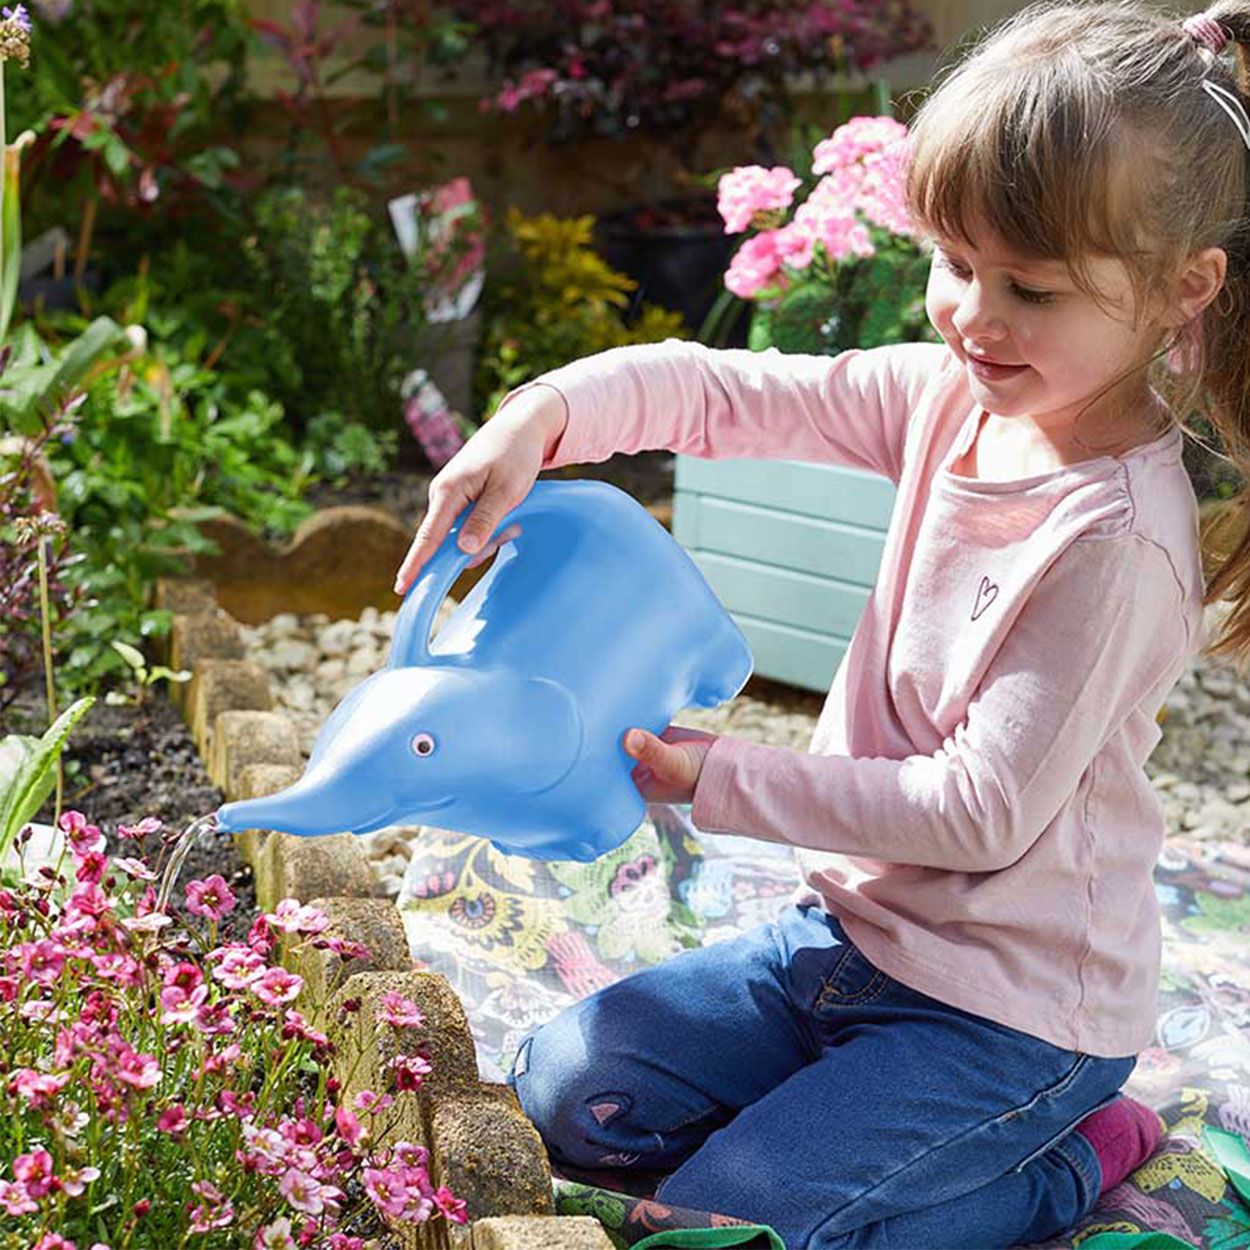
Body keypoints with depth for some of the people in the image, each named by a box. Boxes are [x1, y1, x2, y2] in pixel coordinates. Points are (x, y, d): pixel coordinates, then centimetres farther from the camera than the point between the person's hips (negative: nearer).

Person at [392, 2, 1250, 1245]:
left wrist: (724, 781, -19)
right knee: (563, 1094, 7)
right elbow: (724, 390, -4)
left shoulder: (1116, 538, -26)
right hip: (853, 920, 8)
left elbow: (982, 810, -24)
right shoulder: (954, 395, -4)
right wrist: (544, 414, -23)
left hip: (1012, 1007, -7)